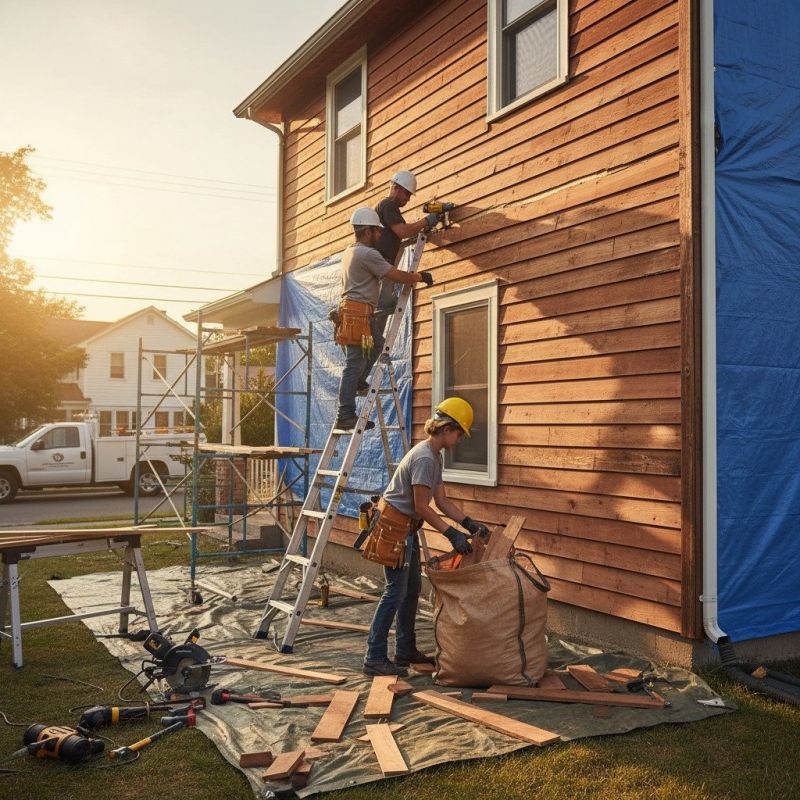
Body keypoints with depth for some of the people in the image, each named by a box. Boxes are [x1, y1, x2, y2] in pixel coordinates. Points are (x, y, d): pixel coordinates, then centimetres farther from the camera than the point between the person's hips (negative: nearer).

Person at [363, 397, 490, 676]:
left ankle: (405, 650, 26)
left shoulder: (435, 456, 11)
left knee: (412, 589, 15)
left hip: (406, 527, 11)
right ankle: (374, 658, -2)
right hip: (394, 526, -11)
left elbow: (441, 500, 12)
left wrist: (469, 523, 3)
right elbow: (422, 507, -20)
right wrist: (453, 534, -20)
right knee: (396, 592, -8)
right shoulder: (424, 457, -21)